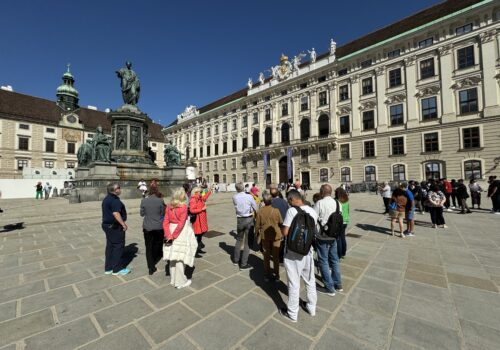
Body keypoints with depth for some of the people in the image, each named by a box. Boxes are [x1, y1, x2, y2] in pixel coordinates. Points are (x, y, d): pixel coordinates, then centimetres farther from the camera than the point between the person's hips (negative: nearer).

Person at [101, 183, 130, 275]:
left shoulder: (106, 199, 13)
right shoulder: (115, 200, -20)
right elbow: (116, 213, -27)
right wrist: (123, 224, -21)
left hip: (107, 225, 10)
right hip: (115, 226, -10)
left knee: (110, 246, 16)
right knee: (118, 246, 0)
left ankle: (108, 268, 25)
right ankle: (117, 269, 8)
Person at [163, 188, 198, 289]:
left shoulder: (169, 206, 1)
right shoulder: (183, 207, -17)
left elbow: (165, 222, -2)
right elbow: (181, 224, -20)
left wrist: (169, 236, -4)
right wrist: (173, 236, -12)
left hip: (172, 232, 6)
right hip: (181, 234, -6)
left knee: (173, 257, 18)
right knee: (180, 258, 6)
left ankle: (173, 280, 34)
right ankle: (180, 282, 20)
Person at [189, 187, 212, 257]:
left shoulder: (200, 198, 11)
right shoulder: (193, 200, -18)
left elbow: (204, 197, 34)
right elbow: (192, 210, -29)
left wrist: (210, 191, 34)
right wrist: (202, 209, -24)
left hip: (202, 220, 10)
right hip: (197, 220, -10)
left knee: (201, 233, 17)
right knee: (197, 235, -6)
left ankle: (198, 249, 31)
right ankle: (195, 251, 5)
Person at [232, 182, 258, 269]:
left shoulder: (234, 197, -8)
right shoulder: (249, 196, -14)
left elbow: (236, 207, 6)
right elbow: (256, 208, -6)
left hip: (239, 220, 3)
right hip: (249, 219, -3)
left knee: (239, 240, 22)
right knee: (247, 242, 7)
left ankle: (236, 260, 36)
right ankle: (243, 264, 14)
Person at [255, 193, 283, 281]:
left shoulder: (260, 211, -12)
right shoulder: (276, 210, -15)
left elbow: (257, 225, -6)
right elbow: (281, 222, -4)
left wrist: (257, 233, 11)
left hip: (265, 236, 1)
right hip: (276, 235, -1)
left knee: (266, 256, 16)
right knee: (276, 256, 14)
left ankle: (267, 275, 26)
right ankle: (276, 275, 23)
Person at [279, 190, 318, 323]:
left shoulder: (291, 211, -22)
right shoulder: (312, 211, -3)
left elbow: (285, 232, -23)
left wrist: (281, 226, -4)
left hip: (293, 253, -6)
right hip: (308, 251, 6)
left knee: (294, 283, 11)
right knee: (310, 281, 23)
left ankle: (292, 313, 29)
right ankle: (311, 307, 43)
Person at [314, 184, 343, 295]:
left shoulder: (320, 203, -19)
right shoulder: (338, 203, 0)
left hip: (322, 237, -6)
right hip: (334, 236, 6)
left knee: (323, 261, 8)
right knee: (334, 259, 20)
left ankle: (330, 288, 18)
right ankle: (338, 284, 35)